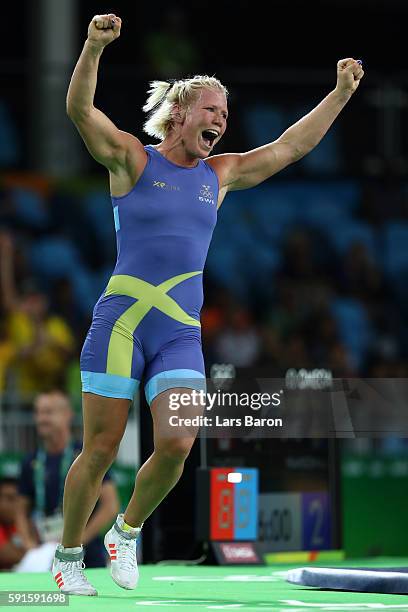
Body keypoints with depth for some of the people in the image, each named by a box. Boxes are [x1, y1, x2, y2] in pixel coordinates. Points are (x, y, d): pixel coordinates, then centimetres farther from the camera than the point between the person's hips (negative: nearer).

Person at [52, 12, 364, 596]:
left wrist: (341, 93, 15)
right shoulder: (132, 159, 0)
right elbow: (80, 109, -15)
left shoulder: (219, 174, 15)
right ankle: (67, 555, 16)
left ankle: (127, 531, 14)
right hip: (121, 321, -4)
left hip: (182, 333, 4)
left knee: (176, 445, -13)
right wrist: (95, 46, -31)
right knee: (100, 449, -2)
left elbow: (288, 147, 21)